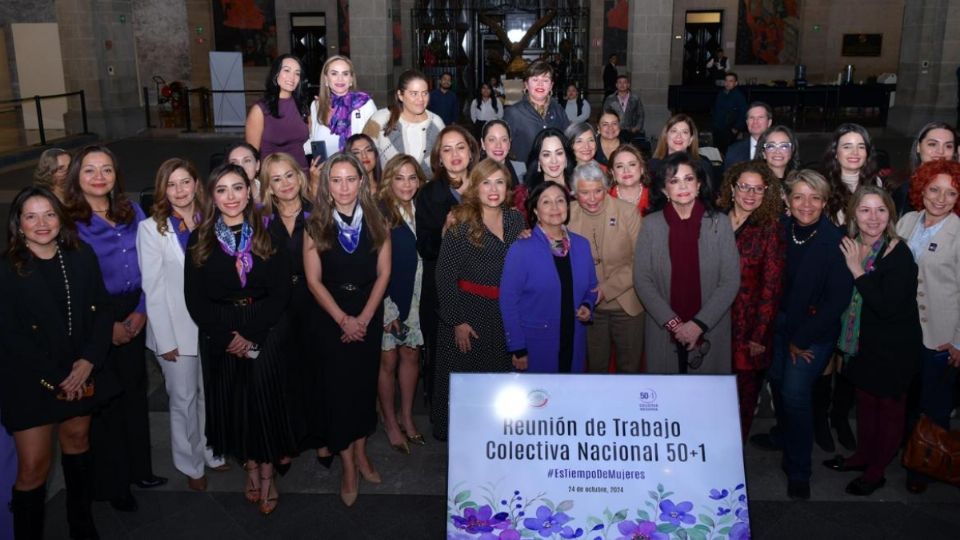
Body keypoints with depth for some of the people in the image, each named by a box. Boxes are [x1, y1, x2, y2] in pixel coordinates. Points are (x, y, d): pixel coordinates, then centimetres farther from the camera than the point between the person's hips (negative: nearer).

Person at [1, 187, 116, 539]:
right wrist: (55, 378, -12)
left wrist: (89, 361, -11)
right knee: (33, 466, -4)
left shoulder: (82, 257, 0)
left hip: (83, 373, 4)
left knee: (77, 440, 17)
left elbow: (102, 310, 1)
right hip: (30, 380, -3)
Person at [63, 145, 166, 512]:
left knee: (135, 389, 14)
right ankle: (112, 481, 24)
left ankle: (139, 468, 32)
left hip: (133, 317, 4)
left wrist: (141, 311, -6)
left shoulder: (133, 213, 3)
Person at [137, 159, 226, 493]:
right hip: (176, 329, -3)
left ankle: (212, 453, 32)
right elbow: (152, 287, -8)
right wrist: (165, 340, -11)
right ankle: (192, 465, 25)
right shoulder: (151, 228, -7)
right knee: (183, 400, 9)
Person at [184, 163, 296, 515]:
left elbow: (280, 292, -3)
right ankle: (250, 469, 24)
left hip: (266, 333, -1)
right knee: (233, 404, 6)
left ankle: (267, 473, 14)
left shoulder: (268, 235, 1)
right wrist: (227, 336, -11)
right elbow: (195, 300, -1)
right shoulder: (199, 240, 3)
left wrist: (251, 335, -12)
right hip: (219, 337, 1)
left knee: (265, 400, -2)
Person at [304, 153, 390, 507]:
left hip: (370, 316, 2)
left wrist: (364, 317, -10)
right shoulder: (316, 225, -4)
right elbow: (314, 279, -6)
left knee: (365, 384, 10)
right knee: (338, 389, 1)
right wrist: (343, 319, -13)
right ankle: (348, 466, 12)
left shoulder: (376, 222, 0)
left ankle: (361, 453, 26)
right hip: (332, 317, -1)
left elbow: (383, 272, -2)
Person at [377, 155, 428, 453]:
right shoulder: (379, 213, -13)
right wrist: (387, 307, -15)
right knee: (388, 360, 7)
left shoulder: (422, 211, 3)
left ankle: (406, 417, 29)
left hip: (415, 298, 5)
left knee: (411, 356, 13)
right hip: (386, 299, -5)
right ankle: (390, 423, 23)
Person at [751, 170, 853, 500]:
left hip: (816, 330, -4)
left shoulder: (835, 241, -17)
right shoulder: (781, 229, -4)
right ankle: (783, 435, 41)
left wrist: (802, 339, -10)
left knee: (795, 390, -10)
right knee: (777, 379, 11)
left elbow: (838, 299, -14)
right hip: (782, 322, 5)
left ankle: (798, 470, 9)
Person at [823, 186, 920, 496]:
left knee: (889, 408, 11)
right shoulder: (849, 248, -2)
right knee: (864, 401, 22)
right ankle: (863, 455, 41)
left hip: (894, 348, -6)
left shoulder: (899, 255, -21)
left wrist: (858, 271, -27)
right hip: (863, 342, 6)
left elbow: (889, 307, -30)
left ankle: (876, 471, 26)